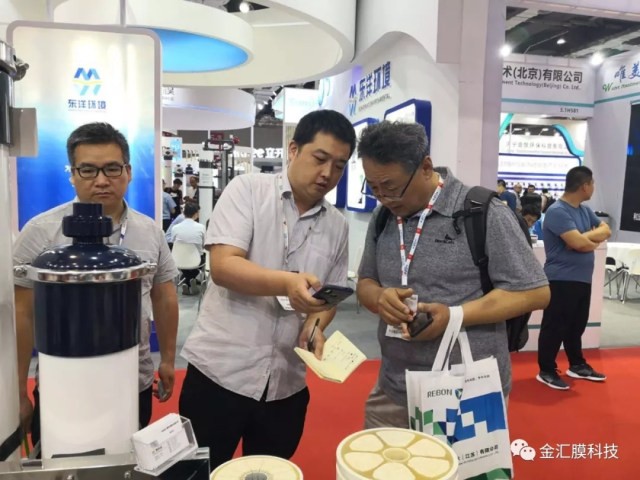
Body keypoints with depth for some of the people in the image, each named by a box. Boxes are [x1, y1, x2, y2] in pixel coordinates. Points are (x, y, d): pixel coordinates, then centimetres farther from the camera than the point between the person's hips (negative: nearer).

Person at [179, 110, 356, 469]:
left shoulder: (338, 226, 6)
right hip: (220, 371, -3)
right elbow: (222, 266, -16)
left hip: (286, 385, 4)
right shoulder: (247, 190, -6)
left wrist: (315, 326, -11)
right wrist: (286, 283, -31)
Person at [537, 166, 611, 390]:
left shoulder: (585, 210, 12)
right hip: (562, 280, -9)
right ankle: (546, 371, 13)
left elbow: (606, 230, 9)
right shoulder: (557, 211, -18)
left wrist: (586, 237, -11)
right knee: (555, 327, 1)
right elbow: (578, 243, -25)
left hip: (583, 279, 9)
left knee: (577, 325, 20)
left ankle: (577, 365, 34)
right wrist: (594, 241, -4)